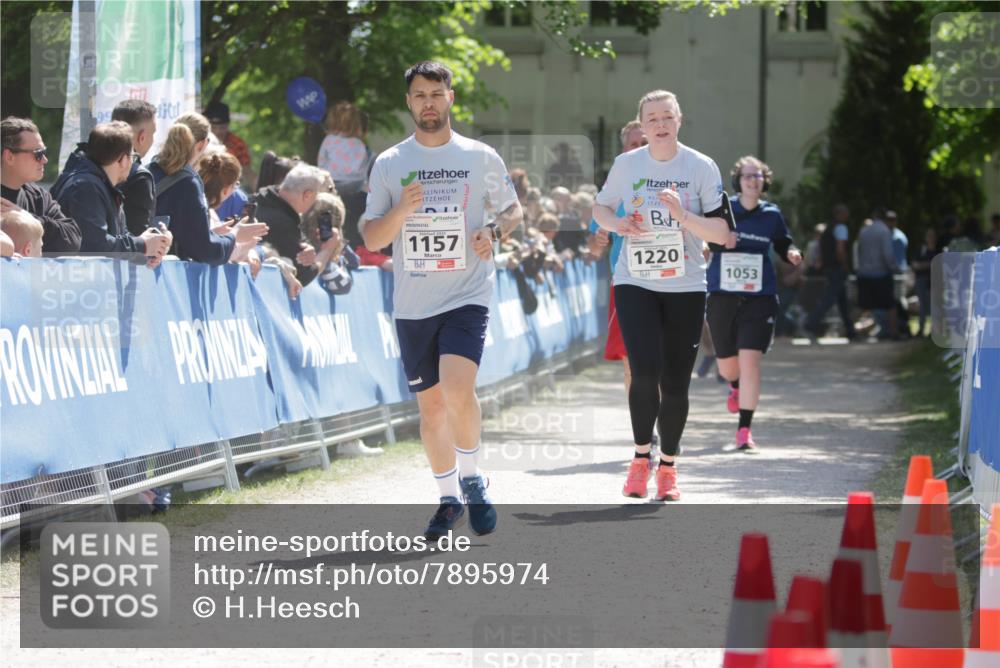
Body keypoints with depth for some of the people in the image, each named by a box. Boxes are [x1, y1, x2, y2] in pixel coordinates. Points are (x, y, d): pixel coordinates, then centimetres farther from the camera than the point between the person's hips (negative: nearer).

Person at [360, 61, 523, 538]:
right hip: (413, 304, 2)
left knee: (457, 389, -22)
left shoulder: (481, 158, 2)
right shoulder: (389, 164, 5)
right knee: (430, 404, 8)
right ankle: (449, 499, 23)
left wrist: (495, 231, -8)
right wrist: (401, 210, -16)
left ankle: (471, 478, 0)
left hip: (467, 296, -2)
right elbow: (371, 237, 4)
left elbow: (513, 209, 14)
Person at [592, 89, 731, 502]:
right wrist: (616, 224, -6)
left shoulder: (701, 168, -3)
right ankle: (641, 457, 3)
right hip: (635, 283, 0)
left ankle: (668, 467, 22)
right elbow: (600, 208, 16)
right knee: (645, 372, -16)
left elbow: (722, 232, -4)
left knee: (675, 383, 4)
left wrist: (682, 215, -20)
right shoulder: (626, 165, 2)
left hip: (685, 287, 0)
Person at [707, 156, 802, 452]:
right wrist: (720, 241, -22)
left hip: (760, 297, 0)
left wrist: (791, 253, -4)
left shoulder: (772, 214, 5)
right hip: (723, 296, 0)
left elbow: (783, 242, 18)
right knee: (726, 365, 13)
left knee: (750, 360, -14)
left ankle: (744, 429, -8)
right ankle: (736, 386, 53)